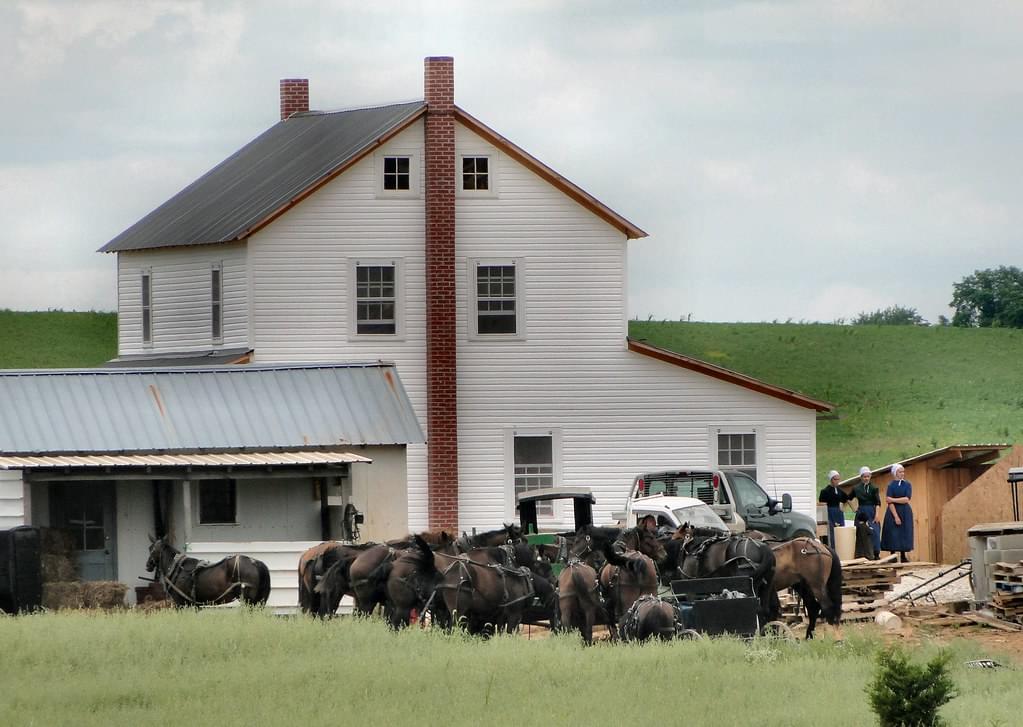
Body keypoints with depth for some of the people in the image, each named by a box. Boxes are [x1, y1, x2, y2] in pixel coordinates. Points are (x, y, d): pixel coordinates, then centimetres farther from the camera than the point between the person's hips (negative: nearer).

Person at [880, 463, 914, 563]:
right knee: (893, 534, -5)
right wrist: (896, 516, -17)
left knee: (904, 535, 2)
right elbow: (890, 502, -10)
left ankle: (903, 556, 7)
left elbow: (907, 499, -8)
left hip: (905, 512, 2)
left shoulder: (907, 484, 4)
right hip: (893, 511, -2)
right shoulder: (891, 485, -3)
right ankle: (893, 557, -1)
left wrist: (893, 499, -14)